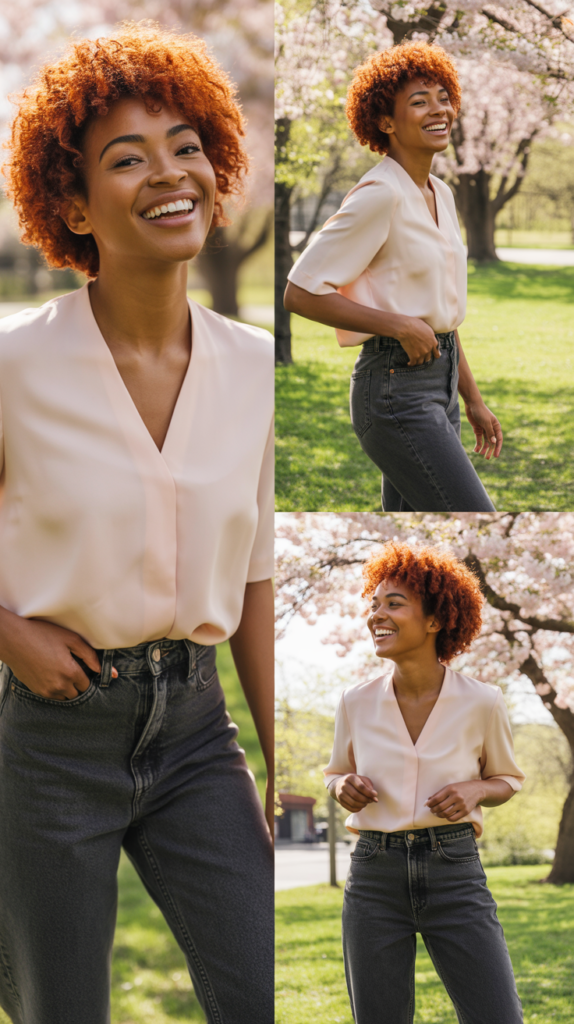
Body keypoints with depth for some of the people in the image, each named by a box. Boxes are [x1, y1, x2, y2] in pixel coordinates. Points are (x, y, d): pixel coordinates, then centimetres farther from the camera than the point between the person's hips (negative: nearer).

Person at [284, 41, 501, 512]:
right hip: (395, 390, -9)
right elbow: (301, 292, -16)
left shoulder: (440, 195, 13)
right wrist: (401, 327, -18)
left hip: (437, 385, 9)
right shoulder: (380, 195, -15)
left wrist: (473, 401, 20)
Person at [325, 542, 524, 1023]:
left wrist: (475, 791, -9)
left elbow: (507, 778, 13)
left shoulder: (481, 702, -4)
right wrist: (343, 786, -5)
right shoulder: (356, 703, 1)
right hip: (375, 875, 2)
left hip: (455, 873, -2)